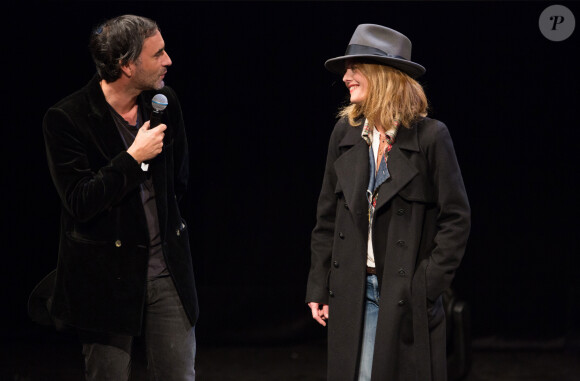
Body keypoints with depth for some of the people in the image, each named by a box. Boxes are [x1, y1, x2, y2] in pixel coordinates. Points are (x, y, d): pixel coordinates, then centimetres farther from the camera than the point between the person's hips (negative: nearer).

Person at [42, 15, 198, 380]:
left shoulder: (165, 101, 4)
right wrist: (133, 157, -18)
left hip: (168, 269, 4)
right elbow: (80, 202, -18)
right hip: (107, 276, -4)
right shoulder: (67, 117, -13)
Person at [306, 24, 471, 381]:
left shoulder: (430, 136, -6)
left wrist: (427, 285, -11)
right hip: (355, 294, 4)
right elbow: (328, 216, 12)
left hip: (408, 296, -4)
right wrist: (319, 287, 7)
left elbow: (456, 218, -5)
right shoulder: (346, 133, 7)